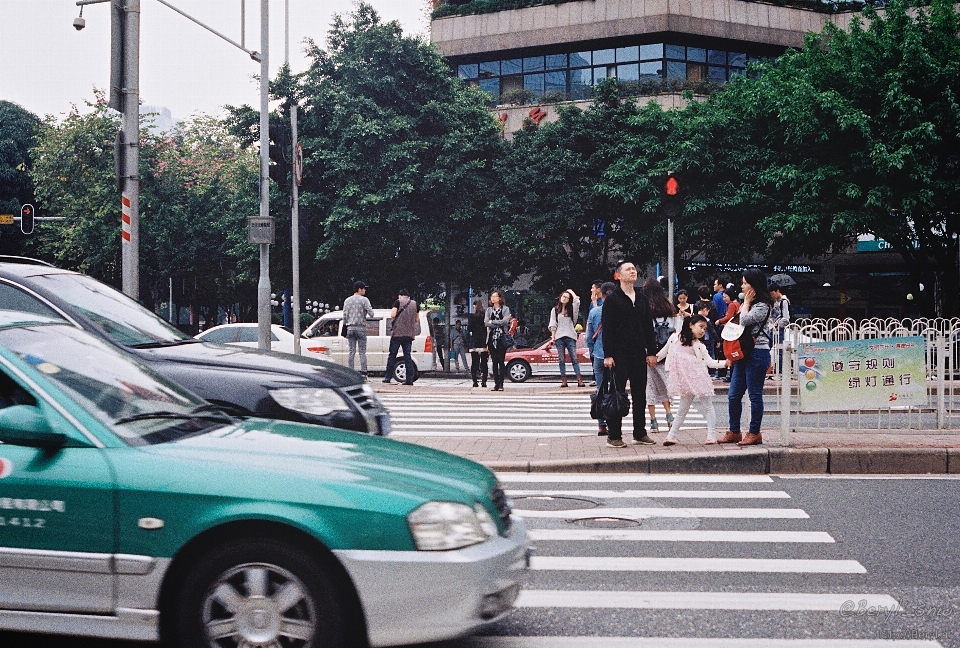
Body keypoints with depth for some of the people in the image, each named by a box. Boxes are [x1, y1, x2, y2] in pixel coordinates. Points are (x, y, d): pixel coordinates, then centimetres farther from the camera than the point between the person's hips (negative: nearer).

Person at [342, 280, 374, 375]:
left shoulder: (347, 300, 9)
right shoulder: (364, 300, -5)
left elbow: (345, 315, 8)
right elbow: (371, 313, -11)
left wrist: (345, 327, 14)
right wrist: (369, 311, 11)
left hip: (350, 327, 4)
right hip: (361, 327, -4)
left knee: (351, 351, 6)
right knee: (362, 351, -2)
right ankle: (363, 372, -6)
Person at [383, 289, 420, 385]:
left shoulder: (398, 302, -1)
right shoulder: (414, 304, 12)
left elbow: (392, 315, -9)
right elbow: (417, 320, 17)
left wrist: (392, 310, 11)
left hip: (398, 333, -4)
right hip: (409, 334, 4)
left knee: (392, 355, 4)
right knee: (407, 356, 4)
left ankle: (388, 377, 4)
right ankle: (409, 379, -3)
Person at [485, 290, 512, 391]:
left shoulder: (505, 309, 5)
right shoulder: (489, 309, 14)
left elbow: (505, 322, -10)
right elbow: (486, 323, 1)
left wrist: (492, 322, -5)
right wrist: (499, 324, -8)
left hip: (502, 338, -3)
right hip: (492, 338, 3)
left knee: (501, 362, -5)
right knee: (494, 362, 1)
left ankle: (501, 384, -4)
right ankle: (496, 384, 3)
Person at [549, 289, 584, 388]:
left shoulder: (571, 309, 12)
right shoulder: (555, 310, 14)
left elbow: (577, 301, -7)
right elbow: (553, 325, 10)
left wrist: (571, 292, 8)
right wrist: (553, 337, 0)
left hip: (570, 337, -1)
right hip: (559, 337, 1)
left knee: (574, 358, -6)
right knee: (561, 360, 0)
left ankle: (579, 380, -12)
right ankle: (564, 380, 1)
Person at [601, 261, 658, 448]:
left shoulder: (642, 299, 15)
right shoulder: (612, 299, -2)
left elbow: (648, 327, 16)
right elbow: (606, 328, -7)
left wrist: (651, 352, 9)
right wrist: (608, 355, -13)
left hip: (639, 354, 6)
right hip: (619, 354, -5)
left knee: (640, 395, 9)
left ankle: (640, 433, 17)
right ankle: (614, 436, 3)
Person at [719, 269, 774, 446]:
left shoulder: (762, 305, -10)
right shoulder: (748, 303, 18)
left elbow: (745, 320, -22)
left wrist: (746, 303, -7)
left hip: (757, 354, -9)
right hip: (743, 354, 9)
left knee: (755, 395, -2)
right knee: (733, 395, 9)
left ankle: (754, 433, 6)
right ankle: (734, 432, 16)